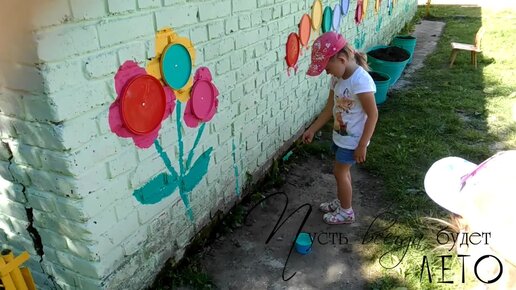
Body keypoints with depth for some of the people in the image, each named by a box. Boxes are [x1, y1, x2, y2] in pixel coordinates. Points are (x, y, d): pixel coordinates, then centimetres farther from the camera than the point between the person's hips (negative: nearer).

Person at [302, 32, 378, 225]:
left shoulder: (360, 81, -29)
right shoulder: (338, 78, -2)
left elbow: (373, 115, -24)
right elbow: (330, 107, 8)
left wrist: (362, 145, -21)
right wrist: (312, 129, 9)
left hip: (353, 140, -8)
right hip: (340, 135, 8)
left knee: (339, 172, 5)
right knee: (342, 170, 21)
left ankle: (346, 212, 24)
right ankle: (341, 202, 42)